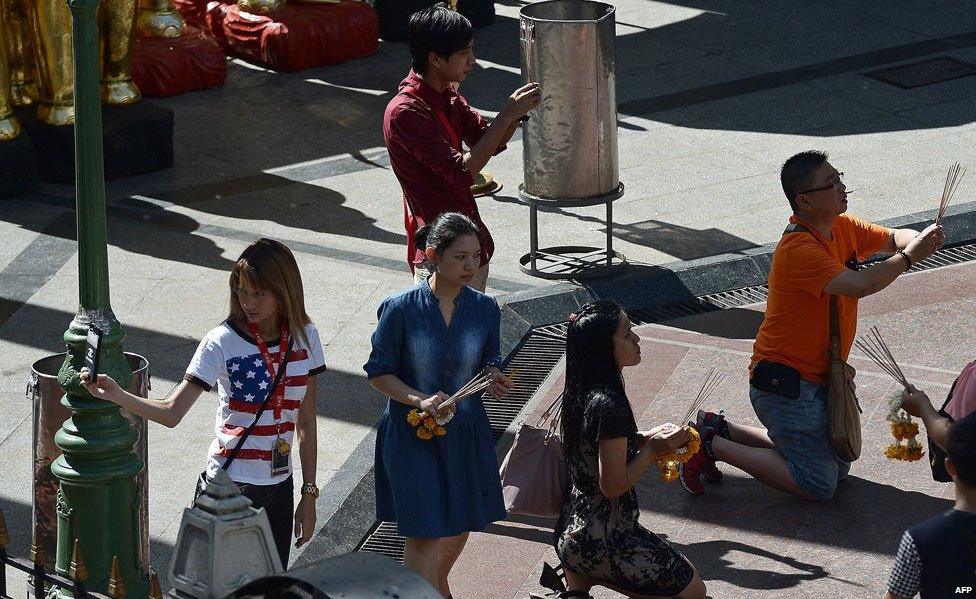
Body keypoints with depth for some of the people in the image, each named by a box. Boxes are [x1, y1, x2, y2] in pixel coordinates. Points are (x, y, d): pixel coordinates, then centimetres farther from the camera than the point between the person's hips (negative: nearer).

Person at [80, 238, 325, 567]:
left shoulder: (304, 337, 0)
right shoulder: (223, 342, -12)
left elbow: (306, 423, 7)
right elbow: (171, 411, -18)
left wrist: (309, 494, 7)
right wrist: (117, 395, -34)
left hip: (279, 484, 4)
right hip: (232, 484, -4)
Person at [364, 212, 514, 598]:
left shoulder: (485, 309, -4)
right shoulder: (401, 309, -16)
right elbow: (379, 373, -8)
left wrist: (494, 379, -15)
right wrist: (420, 400, -23)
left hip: (466, 431, 5)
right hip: (412, 433, -5)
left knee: (460, 526, 20)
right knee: (425, 535, -7)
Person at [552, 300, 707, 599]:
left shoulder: (579, 392, 2)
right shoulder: (609, 406, -25)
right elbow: (612, 485, -23)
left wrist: (645, 438, 4)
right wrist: (654, 450, -11)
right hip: (604, 542, -9)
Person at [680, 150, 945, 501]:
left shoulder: (842, 227, 3)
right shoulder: (799, 249, -26)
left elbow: (891, 239, 7)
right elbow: (859, 285, -35)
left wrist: (919, 239, -16)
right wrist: (908, 257, -25)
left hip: (818, 377, 10)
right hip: (787, 387, -10)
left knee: (838, 467, 21)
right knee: (820, 485, -6)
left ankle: (722, 431, 20)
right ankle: (713, 446, 1)